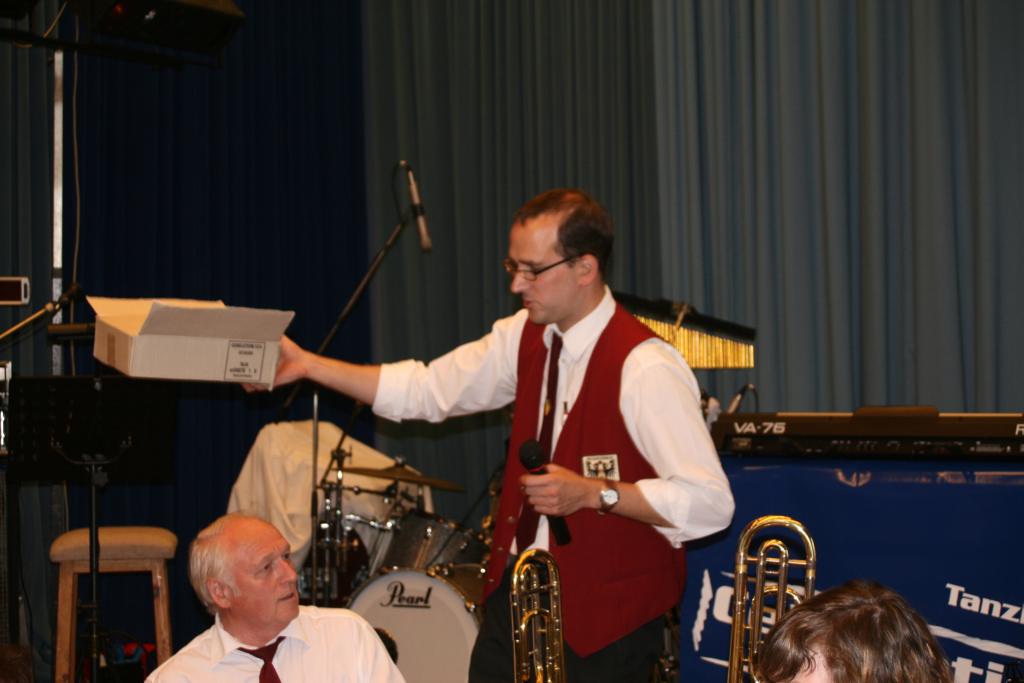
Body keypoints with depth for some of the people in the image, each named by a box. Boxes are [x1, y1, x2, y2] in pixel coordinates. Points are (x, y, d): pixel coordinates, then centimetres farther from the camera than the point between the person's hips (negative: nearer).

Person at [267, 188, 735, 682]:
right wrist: (308, 366, 1)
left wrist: (591, 491, -28)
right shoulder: (524, 336, 2)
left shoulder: (645, 369, -21)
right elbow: (427, 391, 7)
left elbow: (710, 503, -23)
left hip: (604, 615, -7)